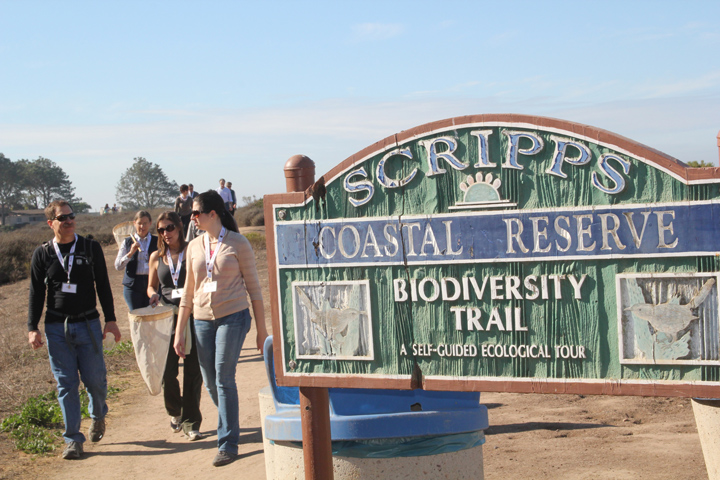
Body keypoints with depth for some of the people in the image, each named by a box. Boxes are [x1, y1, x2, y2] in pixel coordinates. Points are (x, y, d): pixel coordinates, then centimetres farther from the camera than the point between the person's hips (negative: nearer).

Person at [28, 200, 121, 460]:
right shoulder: (42, 253, 4)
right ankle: (73, 439, 9)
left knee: (95, 379, 1)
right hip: (56, 328, 0)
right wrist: (32, 328, 0)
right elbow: (36, 293, 7)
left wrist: (110, 319, 3)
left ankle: (98, 416, 32)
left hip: (88, 324, 0)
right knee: (66, 384, 0)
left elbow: (103, 286, 7)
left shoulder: (91, 248, 4)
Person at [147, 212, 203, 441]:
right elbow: (151, 286, 21)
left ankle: (191, 423, 9)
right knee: (167, 371, -3)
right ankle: (174, 412, 26)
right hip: (166, 318, 2)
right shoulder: (156, 257, 10)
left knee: (193, 371, -1)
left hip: (193, 316, -2)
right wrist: (153, 295, -1)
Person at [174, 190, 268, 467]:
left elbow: (253, 287, -1)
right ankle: (229, 426, 32)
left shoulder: (237, 244, -3)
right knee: (210, 383, 7)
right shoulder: (194, 247, 9)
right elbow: (188, 292, 14)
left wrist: (262, 329, -3)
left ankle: (228, 444, -1)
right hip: (203, 320, 5)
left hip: (233, 317, -5)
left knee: (224, 379, -10)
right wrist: (179, 332, 12)